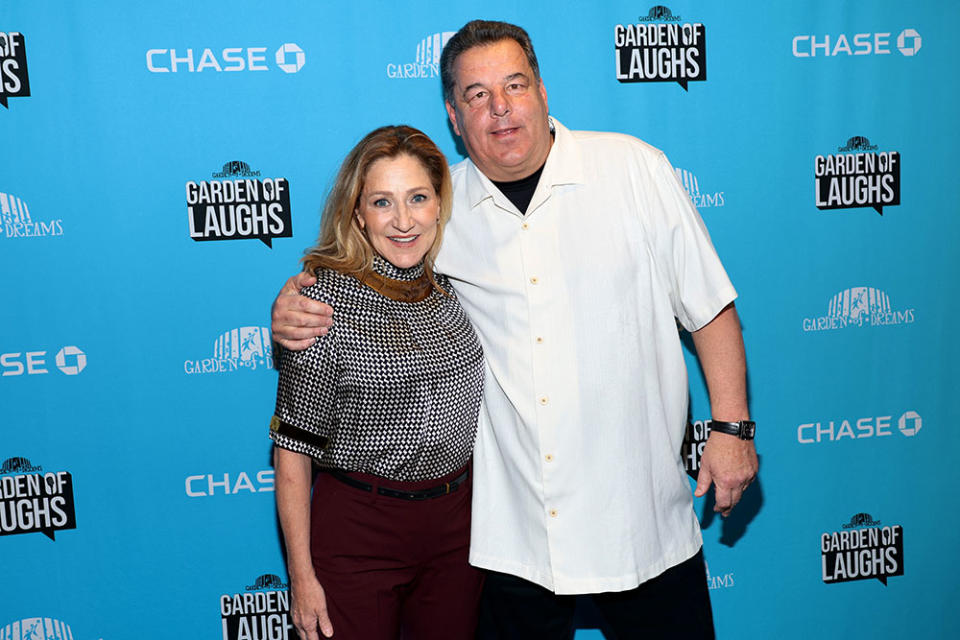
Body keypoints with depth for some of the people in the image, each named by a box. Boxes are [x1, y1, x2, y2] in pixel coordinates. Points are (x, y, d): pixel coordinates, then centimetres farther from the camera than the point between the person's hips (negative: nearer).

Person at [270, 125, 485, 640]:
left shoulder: (458, 285, 1)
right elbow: (293, 448, -12)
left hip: (458, 522, 5)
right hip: (359, 528, -5)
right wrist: (302, 576, -11)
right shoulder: (326, 298, -15)